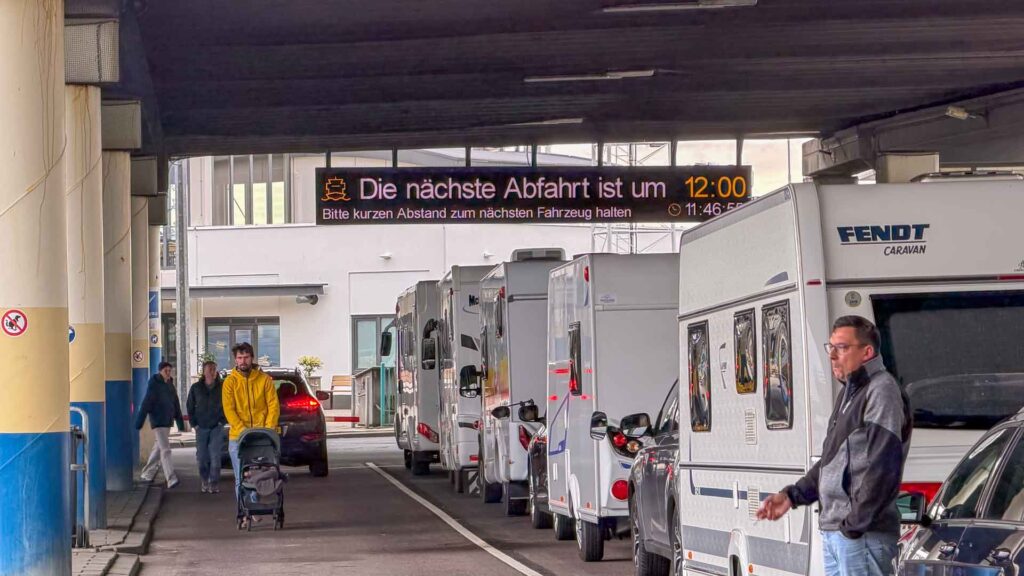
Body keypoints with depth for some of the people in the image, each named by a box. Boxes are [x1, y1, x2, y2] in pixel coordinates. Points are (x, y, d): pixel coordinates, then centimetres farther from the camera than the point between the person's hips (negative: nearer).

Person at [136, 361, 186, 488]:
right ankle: (171, 479, -20)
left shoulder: (170, 386, 11)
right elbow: (146, 405, -14)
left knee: (158, 448, 16)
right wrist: (139, 423, -17)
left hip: (167, 422, 8)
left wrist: (181, 423, 16)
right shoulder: (154, 386, -10)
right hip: (157, 422, -8)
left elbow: (176, 406, 16)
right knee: (165, 450, -14)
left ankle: (147, 474, 29)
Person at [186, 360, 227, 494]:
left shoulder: (222, 387, 1)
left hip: (217, 427, -2)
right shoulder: (196, 388, 5)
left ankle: (214, 483, -3)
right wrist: (194, 423, 3)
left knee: (215, 456, -8)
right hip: (201, 427, 2)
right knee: (202, 456, 2)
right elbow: (190, 406, 11)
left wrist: (222, 421, -1)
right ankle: (205, 481, 16)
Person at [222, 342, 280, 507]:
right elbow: (229, 409, -3)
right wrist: (242, 430, -15)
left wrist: (268, 429, -11)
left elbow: (273, 405, 2)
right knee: (241, 479, 1)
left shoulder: (265, 379, 4)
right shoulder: (230, 382, 3)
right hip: (238, 437, 0)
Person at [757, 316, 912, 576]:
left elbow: (882, 469, -19)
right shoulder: (849, 394, 21)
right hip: (833, 532, 10)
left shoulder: (882, 391, -11)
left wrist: (855, 524, -19)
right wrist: (792, 495, 17)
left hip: (864, 535, -10)